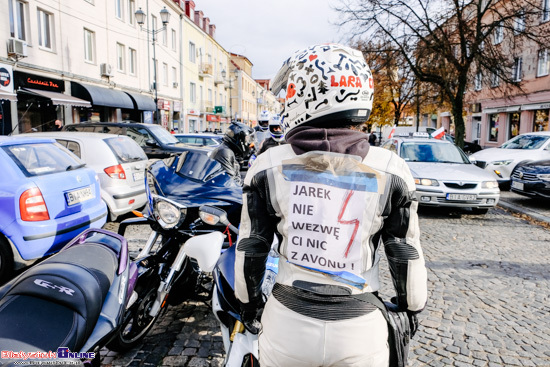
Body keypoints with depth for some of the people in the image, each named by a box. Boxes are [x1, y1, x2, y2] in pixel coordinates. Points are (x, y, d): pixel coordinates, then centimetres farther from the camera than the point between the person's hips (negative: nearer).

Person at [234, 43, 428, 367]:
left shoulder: (268, 167, -9)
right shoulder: (390, 170, -10)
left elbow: (251, 249, -1)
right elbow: (406, 255, -3)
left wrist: (249, 303, 15)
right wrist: (411, 308, 15)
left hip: (287, 324, 1)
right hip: (359, 329, 0)